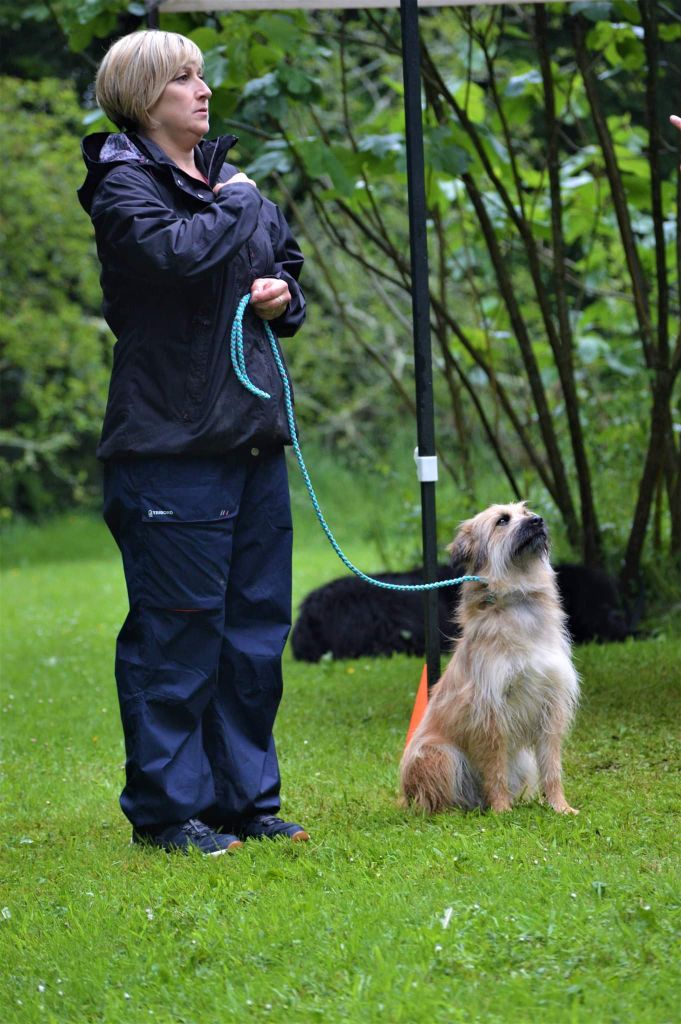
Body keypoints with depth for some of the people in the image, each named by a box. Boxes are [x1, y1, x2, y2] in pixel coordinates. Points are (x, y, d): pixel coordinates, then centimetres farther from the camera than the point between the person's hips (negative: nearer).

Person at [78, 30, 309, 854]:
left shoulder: (226, 176, 16)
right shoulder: (123, 185, -6)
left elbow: (284, 266, 28)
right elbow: (178, 252, -26)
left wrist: (285, 298, 5)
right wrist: (237, 204, -9)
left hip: (252, 436, 8)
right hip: (171, 444, -8)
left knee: (256, 629, 11)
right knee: (175, 631, -4)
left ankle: (245, 798, 20)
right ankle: (166, 809, 4)